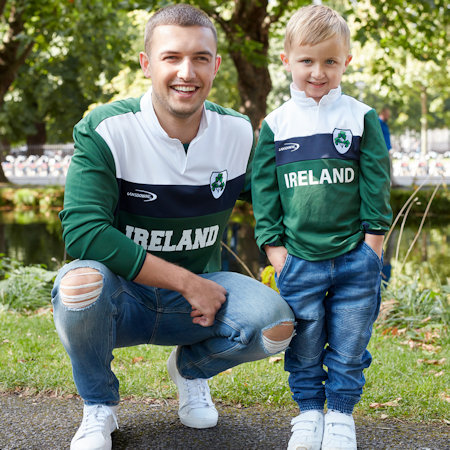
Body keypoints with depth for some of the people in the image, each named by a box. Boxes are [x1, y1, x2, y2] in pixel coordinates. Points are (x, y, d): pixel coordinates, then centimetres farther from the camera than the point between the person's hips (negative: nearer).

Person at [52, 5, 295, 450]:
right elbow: (82, 231, -28)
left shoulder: (238, 132, -4)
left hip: (200, 293, 3)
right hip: (122, 297, -3)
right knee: (81, 280, -37)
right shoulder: (105, 130, -17)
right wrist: (187, 282, -26)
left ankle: (191, 367, 13)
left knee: (275, 324, -25)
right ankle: (98, 407, -4)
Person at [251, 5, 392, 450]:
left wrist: (374, 237, -1)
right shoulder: (275, 125, 4)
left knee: (348, 346, 8)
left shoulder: (361, 118, 2)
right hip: (298, 260, 1)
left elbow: (376, 181, 4)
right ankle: (309, 411, 27)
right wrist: (272, 244, 0)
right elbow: (263, 188, 5)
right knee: (303, 346, 10)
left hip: (355, 259, 0)